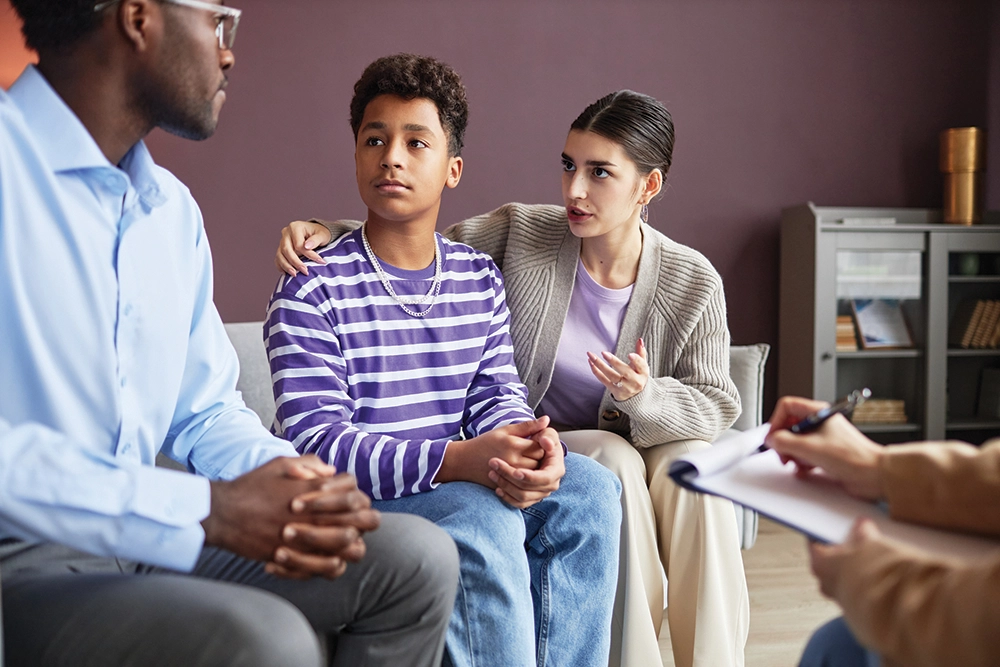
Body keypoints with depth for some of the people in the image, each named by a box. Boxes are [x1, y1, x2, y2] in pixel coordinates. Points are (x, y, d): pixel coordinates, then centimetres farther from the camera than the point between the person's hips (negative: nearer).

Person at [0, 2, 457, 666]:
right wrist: (207, 511, -27)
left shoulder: (174, 208, 14)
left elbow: (207, 410, 16)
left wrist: (298, 491, -7)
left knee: (416, 558, 1)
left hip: (144, 537, 8)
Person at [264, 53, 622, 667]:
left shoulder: (480, 278, 10)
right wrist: (459, 460, -30)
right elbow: (317, 443, -17)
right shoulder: (313, 289, -10)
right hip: (353, 501, -6)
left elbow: (497, 393, 5)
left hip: (459, 482, 6)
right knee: (483, 519, -31)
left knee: (586, 489, -15)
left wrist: (531, 447, -21)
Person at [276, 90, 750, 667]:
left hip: (645, 440, 1)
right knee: (615, 460, -31)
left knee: (690, 464, -30)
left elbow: (719, 405, -5)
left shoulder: (694, 283, -7)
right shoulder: (519, 233, -8)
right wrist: (326, 233, -20)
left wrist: (645, 397, -26)